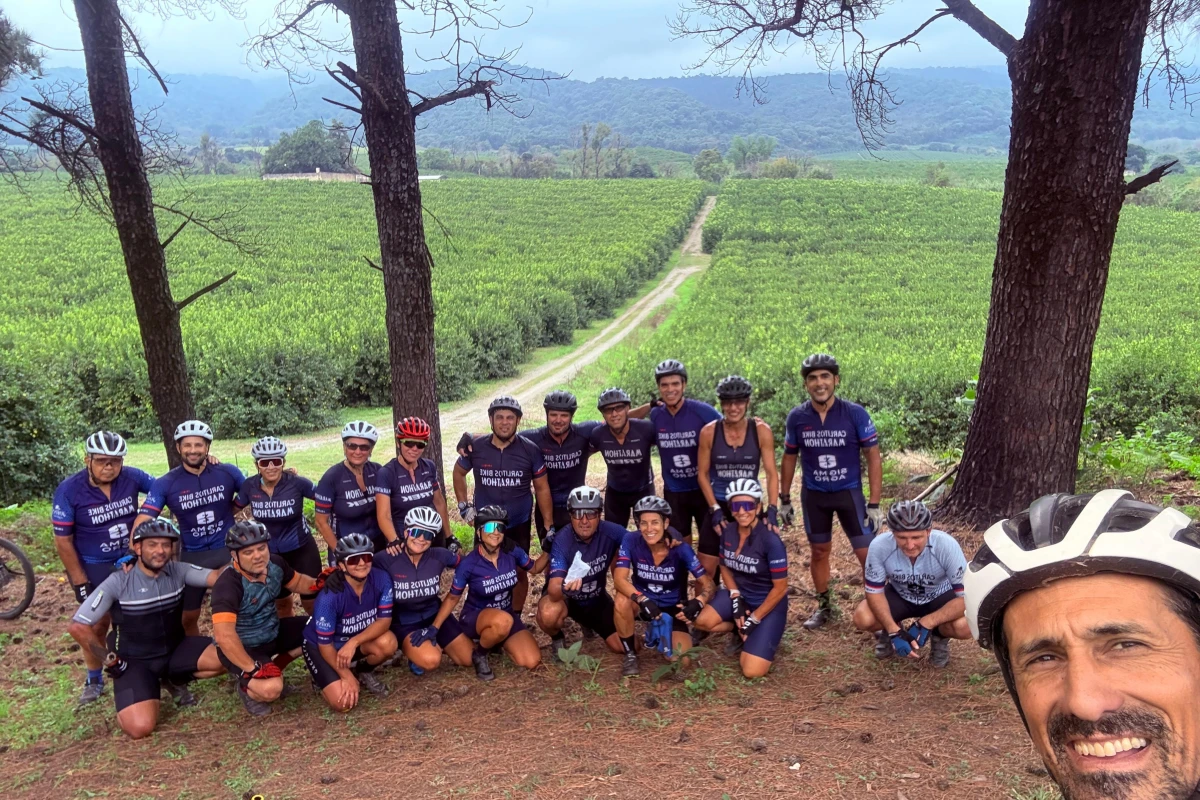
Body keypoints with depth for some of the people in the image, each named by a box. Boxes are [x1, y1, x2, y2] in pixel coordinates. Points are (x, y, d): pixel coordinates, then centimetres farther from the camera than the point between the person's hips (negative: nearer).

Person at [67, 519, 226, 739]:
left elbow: (216, 577, -22)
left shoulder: (178, 571, -8)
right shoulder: (118, 582, -17)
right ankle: (126, 700, 13)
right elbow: (78, 627, -15)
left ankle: (175, 681, 8)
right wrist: (111, 661, -12)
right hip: (135, 661, -4)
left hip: (176, 651, 4)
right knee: (140, 728, -25)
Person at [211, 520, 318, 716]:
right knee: (271, 688, -31)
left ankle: (276, 667, 12)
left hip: (273, 632, 7)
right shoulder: (228, 585, -32)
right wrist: (253, 669, -35)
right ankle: (247, 688, 5)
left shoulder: (276, 563, -11)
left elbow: (298, 583, 9)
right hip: (242, 647, -7)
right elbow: (224, 636, -40)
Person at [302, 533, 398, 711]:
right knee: (343, 702, -21)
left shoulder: (381, 579, -22)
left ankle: (363, 671, 5)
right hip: (319, 646, -4)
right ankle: (326, 679, 14)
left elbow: (384, 620, -21)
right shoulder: (329, 596, -31)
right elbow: (325, 644, -22)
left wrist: (354, 642, -35)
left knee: (388, 642, -28)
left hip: (360, 638, 4)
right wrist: (347, 677, -20)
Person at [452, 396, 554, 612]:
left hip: (519, 523, 0)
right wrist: (464, 506, 3)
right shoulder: (476, 446, -10)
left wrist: (549, 526, -4)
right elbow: (459, 472, 9)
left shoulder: (530, 450, -12)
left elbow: (542, 488, -3)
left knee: (519, 571, 9)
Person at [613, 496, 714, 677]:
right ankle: (630, 654, -9)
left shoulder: (681, 548, -21)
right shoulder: (631, 540, -20)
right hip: (644, 604, 0)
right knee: (622, 601, -34)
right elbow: (619, 579, -26)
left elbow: (707, 583, -17)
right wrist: (643, 600, -43)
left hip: (673, 608, 0)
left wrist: (698, 602, -39)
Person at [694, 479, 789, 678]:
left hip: (768, 604, -5)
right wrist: (736, 597, -9)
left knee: (752, 671, -18)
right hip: (740, 594, 5)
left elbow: (780, 588, -17)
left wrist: (754, 620, -14)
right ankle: (740, 630, 6)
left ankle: (766, 634, 13)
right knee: (702, 621, -24)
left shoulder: (771, 540, -23)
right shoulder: (727, 531, -7)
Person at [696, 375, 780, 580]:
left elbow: (771, 473, -8)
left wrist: (772, 510, -18)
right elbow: (703, 474, -3)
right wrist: (715, 509, -10)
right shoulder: (709, 432, -9)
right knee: (706, 568, 1)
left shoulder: (761, 431, -9)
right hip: (719, 506, 0)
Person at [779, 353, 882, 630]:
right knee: (819, 551, 13)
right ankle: (824, 606, 31)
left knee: (868, 554, -5)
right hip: (813, 495, 2)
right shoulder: (797, 417, -7)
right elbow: (789, 457, 6)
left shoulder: (855, 414, -13)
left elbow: (873, 458, -8)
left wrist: (875, 504, -10)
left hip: (849, 492, -2)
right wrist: (784, 500, 8)